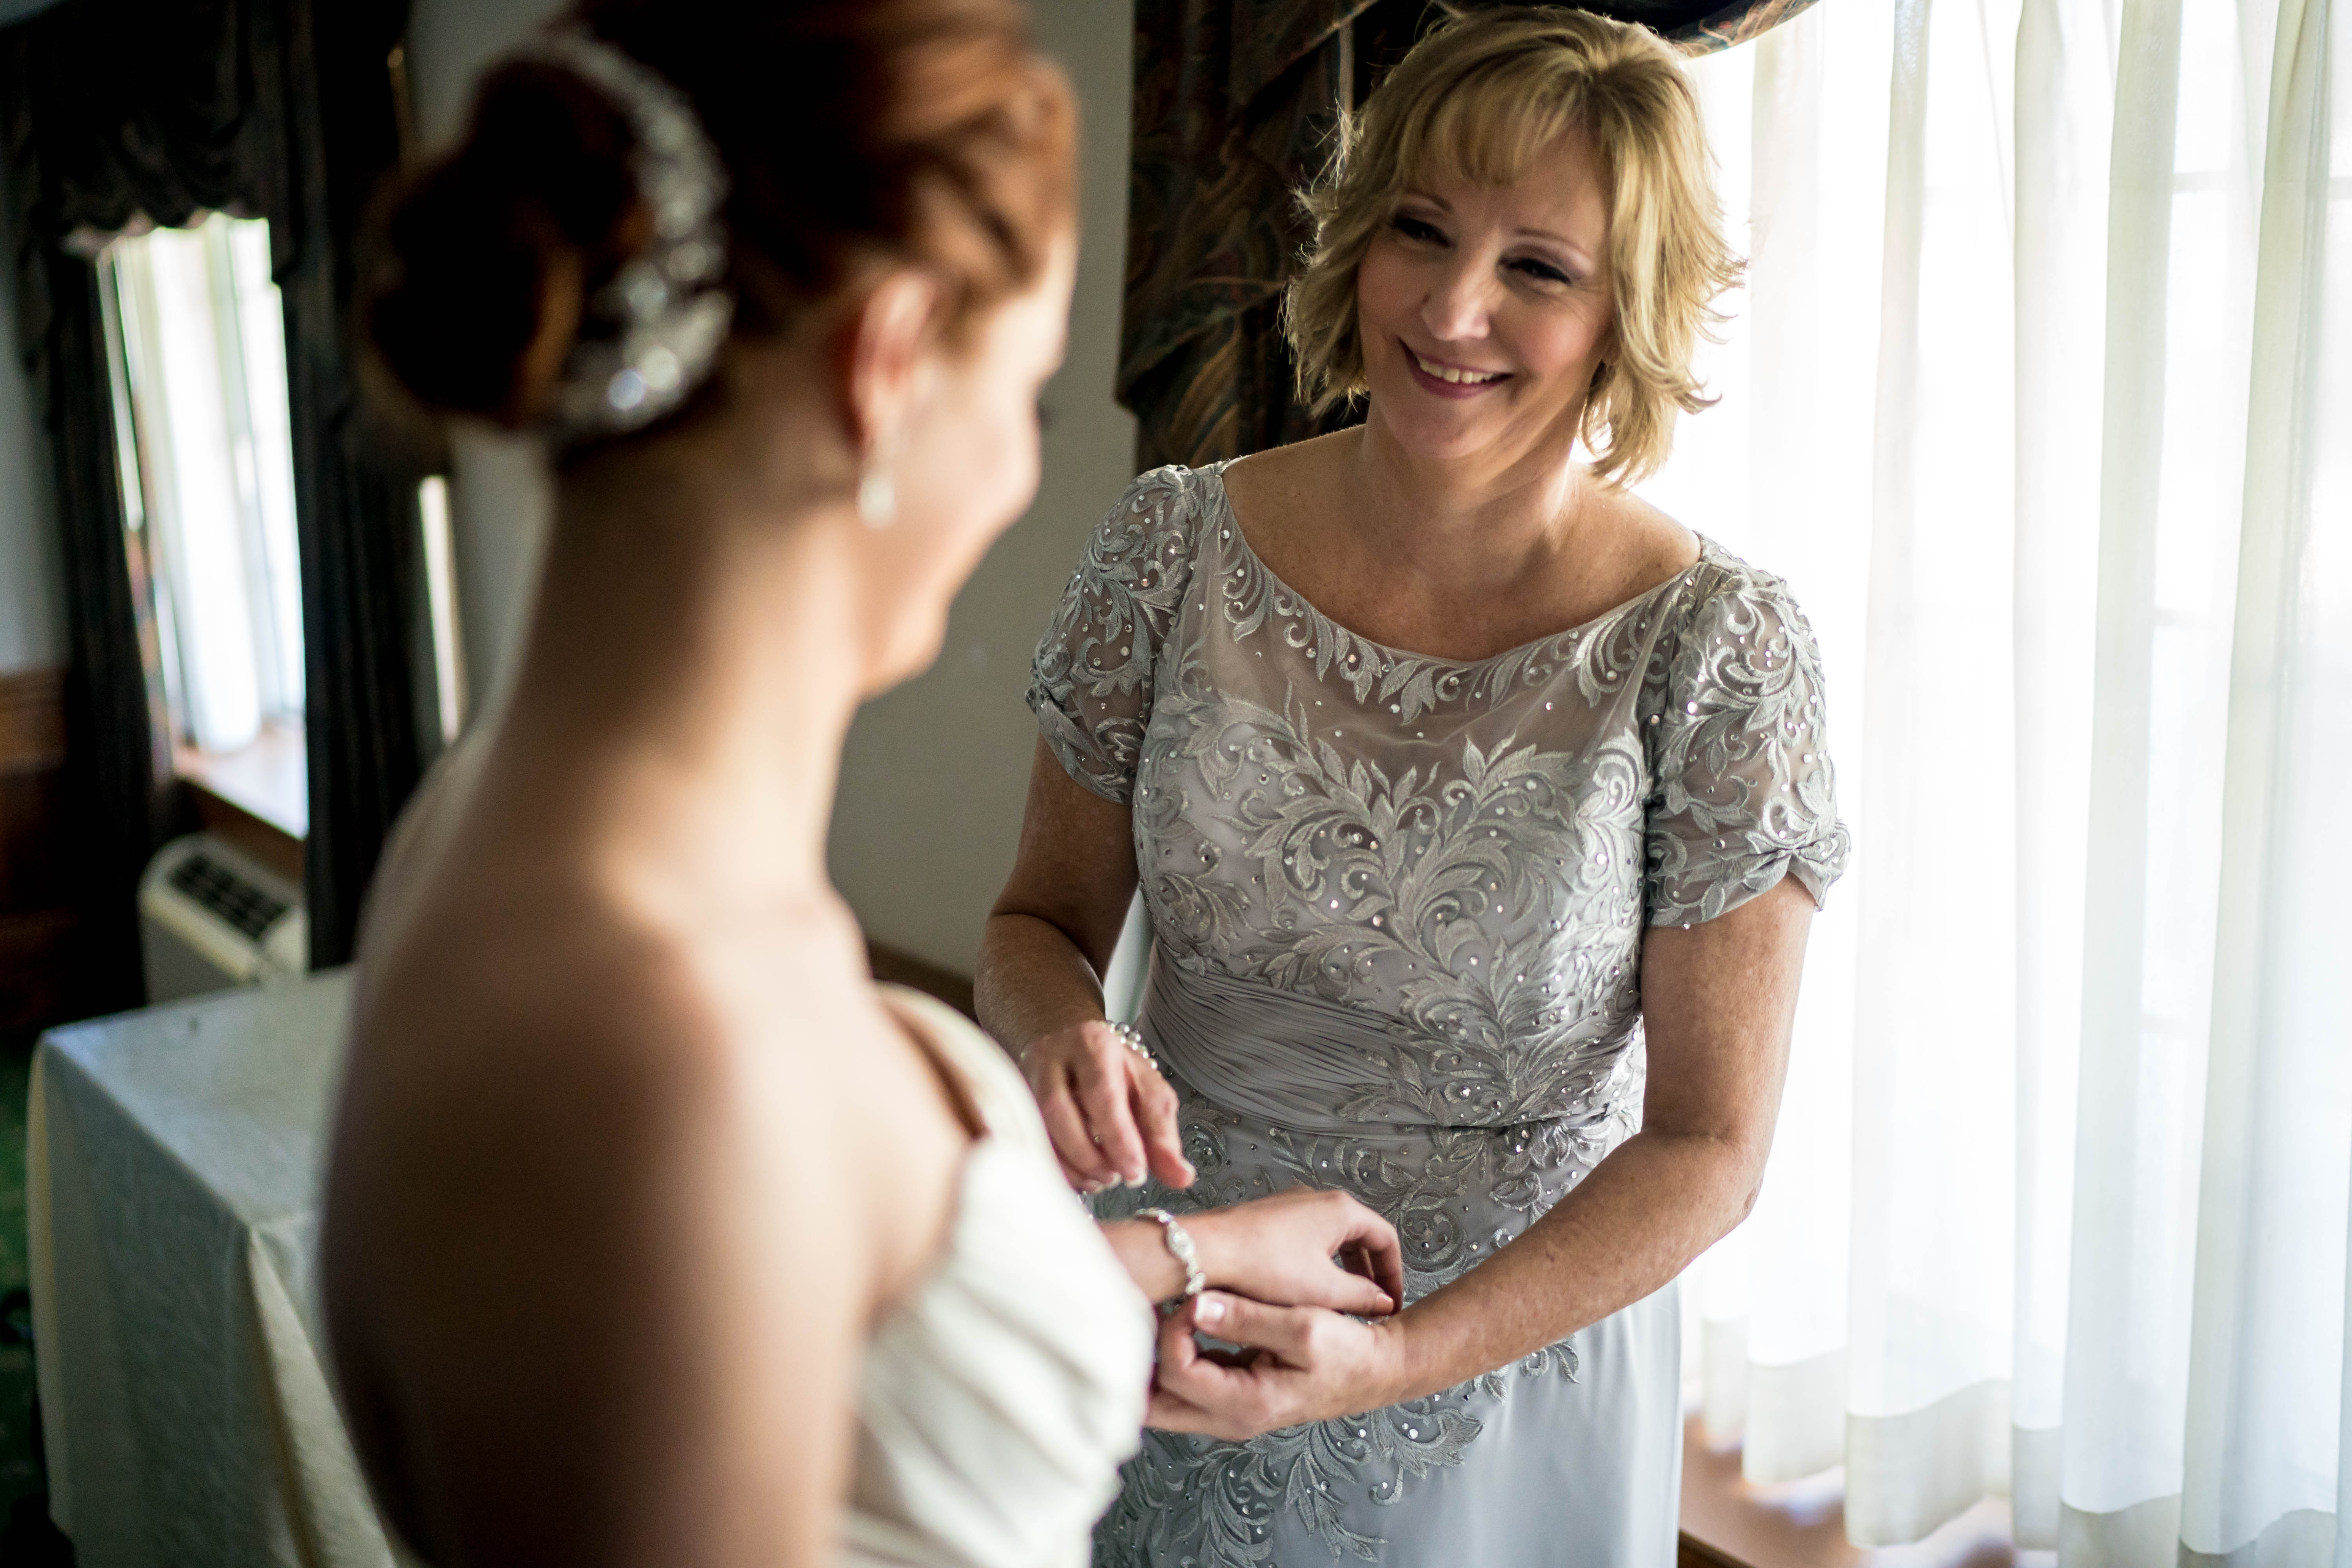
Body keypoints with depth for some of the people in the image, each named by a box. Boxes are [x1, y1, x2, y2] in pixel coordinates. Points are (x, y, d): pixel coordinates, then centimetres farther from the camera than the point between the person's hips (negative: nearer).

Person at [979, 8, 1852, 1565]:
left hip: (1517, 1368, -2)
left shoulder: (1717, 647, -18)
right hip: (1172, 1337, 3)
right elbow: (1046, 916, 1)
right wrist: (1060, 1027, -22)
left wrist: (1397, 1359, -25)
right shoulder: (1178, 548, -11)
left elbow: (1710, 1145, -14)